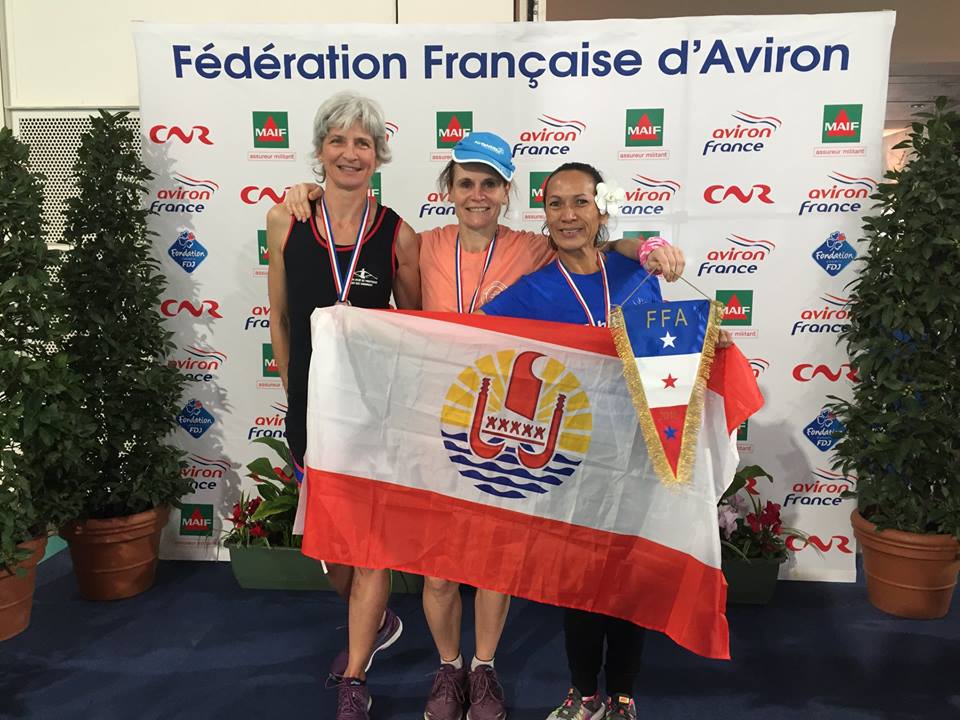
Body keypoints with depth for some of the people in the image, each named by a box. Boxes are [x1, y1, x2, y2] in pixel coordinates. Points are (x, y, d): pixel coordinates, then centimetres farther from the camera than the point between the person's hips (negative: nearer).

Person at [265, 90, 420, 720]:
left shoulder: (398, 235, -6)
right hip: (311, 405, 3)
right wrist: (295, 387, 9)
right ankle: (376, 622, 46)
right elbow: (280, 317, 8)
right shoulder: (286, 222, -1)